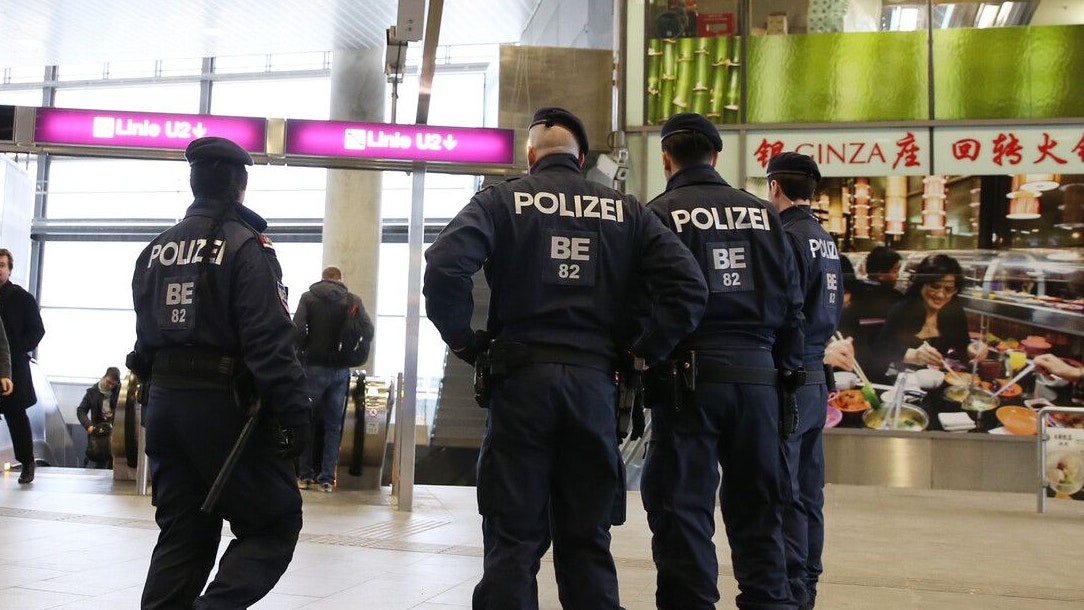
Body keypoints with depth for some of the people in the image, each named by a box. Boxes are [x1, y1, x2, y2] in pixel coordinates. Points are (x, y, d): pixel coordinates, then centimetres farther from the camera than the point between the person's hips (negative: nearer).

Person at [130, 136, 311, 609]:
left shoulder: (156, 249, 11)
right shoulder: (245, 247, -11)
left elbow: (145, 337, 15)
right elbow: (271, 343, -18)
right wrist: (294, 415, -17)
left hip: (163, 401, 7)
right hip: (224, 405, -7)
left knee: (181, 532, 15)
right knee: (275, 525, 3)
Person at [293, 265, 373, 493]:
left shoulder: (308, 297, 1)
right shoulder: (353, 300, 3)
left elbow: (297, 330, -11)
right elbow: (368, 332, -6)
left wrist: (306, 349, 6)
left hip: (314, 366, -1)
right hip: (341, 369, 1)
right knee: (334, 424, 8)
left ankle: (305, 475, 12)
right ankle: (327, 478, 8)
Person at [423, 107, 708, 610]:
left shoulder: (502, 200, 3)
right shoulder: (625, 211, 10)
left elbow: (444, 265, -14)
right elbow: (689, 287, 0)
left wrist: (464, 341, -3)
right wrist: (646, 351, 6)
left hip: (521, 378, -2)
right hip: (595, 382, 2)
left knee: (513, 541, 4)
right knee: (587, 543, 12)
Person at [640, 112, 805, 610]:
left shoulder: (659, 214, -2)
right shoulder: (763, 214, 11)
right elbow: (792, 304, 11)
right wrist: (786, 375, 16)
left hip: (691, 376, -4)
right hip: (758, 377, 4)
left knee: (683, 512, 3)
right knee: (757, 512, 14)